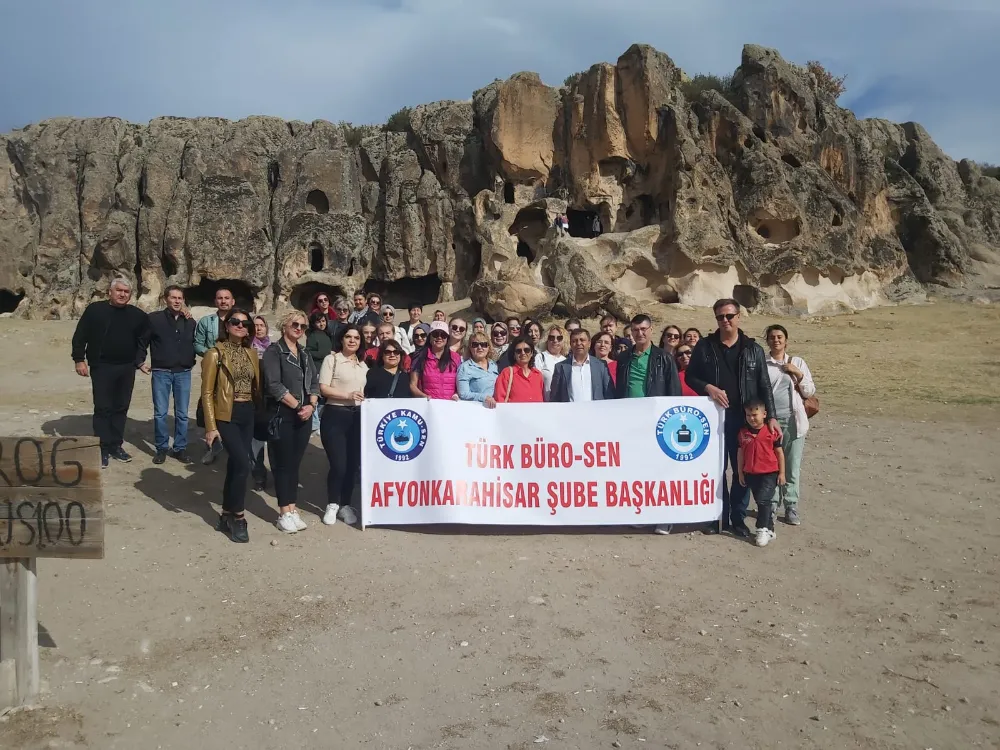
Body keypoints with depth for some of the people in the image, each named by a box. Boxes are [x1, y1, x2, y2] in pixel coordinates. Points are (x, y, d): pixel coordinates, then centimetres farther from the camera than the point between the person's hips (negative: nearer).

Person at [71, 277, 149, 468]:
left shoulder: (137, 315, 6)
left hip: (127, 369, 4)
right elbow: (80, 336, -1)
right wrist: (79, 359, -6)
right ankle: (103, 449, 4)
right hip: (101, 368, -3)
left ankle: (116, 446, 19)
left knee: (121, 408, 9)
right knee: (102, 408, -2)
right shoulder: (94, 310, -3)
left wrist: (140, 360, 5)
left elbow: (143, 340, 16)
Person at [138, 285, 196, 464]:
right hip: (161, 372, -2)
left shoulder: (189, 321, 7)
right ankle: (161, 448, 15)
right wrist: (140, 362, -2)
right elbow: (141, 341, 2)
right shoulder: (154, 318, -2)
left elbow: (196, 344, 9)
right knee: (160, 413, 3)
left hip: (184, 373, 2)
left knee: (182, 414, 7)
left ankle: (180, 448, 17)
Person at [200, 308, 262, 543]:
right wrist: (210, 426, -14)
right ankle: (237, 517, 3)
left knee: (235, 465, 11)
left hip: (248, 415, 6)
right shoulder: (215, 354, -7)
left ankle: (226, 516, 22)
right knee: (243, 464, -13)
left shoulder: (251, 353, 10)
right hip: (227, 415, -6)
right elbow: (207, 393, -8)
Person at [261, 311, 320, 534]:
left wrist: (311, 406, -5)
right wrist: (297, 406, -14)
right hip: (282, 415, -6)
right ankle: (285, 513, 5)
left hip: (304, 416, 6)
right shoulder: (274, 351, -6)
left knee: (295, 463, 9)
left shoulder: (305, 353, 14)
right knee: (283, 464, -1)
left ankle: (292, 509, 15)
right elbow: (274, 385, -15)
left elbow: (314, 383, 11)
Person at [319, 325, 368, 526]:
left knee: (354, 464, 7)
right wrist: (348, 395, -20)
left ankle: (346, 505, 21)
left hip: (357, 417, 5)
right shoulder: (331, 359, -2)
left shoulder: (363, 364, 15)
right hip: (335, 416, -5)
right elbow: (323, 388, -10)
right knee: (338, 464, -8)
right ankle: (332, 505, 12)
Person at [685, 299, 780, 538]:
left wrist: (771, 416, -4)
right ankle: (719, 516, 17)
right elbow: (690, 377, 5)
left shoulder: (753, 349, 4)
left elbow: (764, 385, 4)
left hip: (744, 419, 0)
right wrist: (708, 387, -14)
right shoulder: (704, 346, 2)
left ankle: (738, 518, 17)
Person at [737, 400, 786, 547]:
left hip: (769, 473, -4)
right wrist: (740, 473, 8)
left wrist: (781, 473, -1)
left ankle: (763, 529, -2)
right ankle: (769, 529, 21)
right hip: (750, 474, 4)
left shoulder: (771, 432, -8)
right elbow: (740, 453, 7)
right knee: (760, 501, 11)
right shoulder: (743, 433, 1)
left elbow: (779, 453, -2)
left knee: (763, 500, -13)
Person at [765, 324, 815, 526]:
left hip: (793, 421, 2)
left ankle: (791, 509, 11)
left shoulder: (798, 362, 8)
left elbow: (810, 392, 7)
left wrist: (798, 374, -7)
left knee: (792, 468, 4)